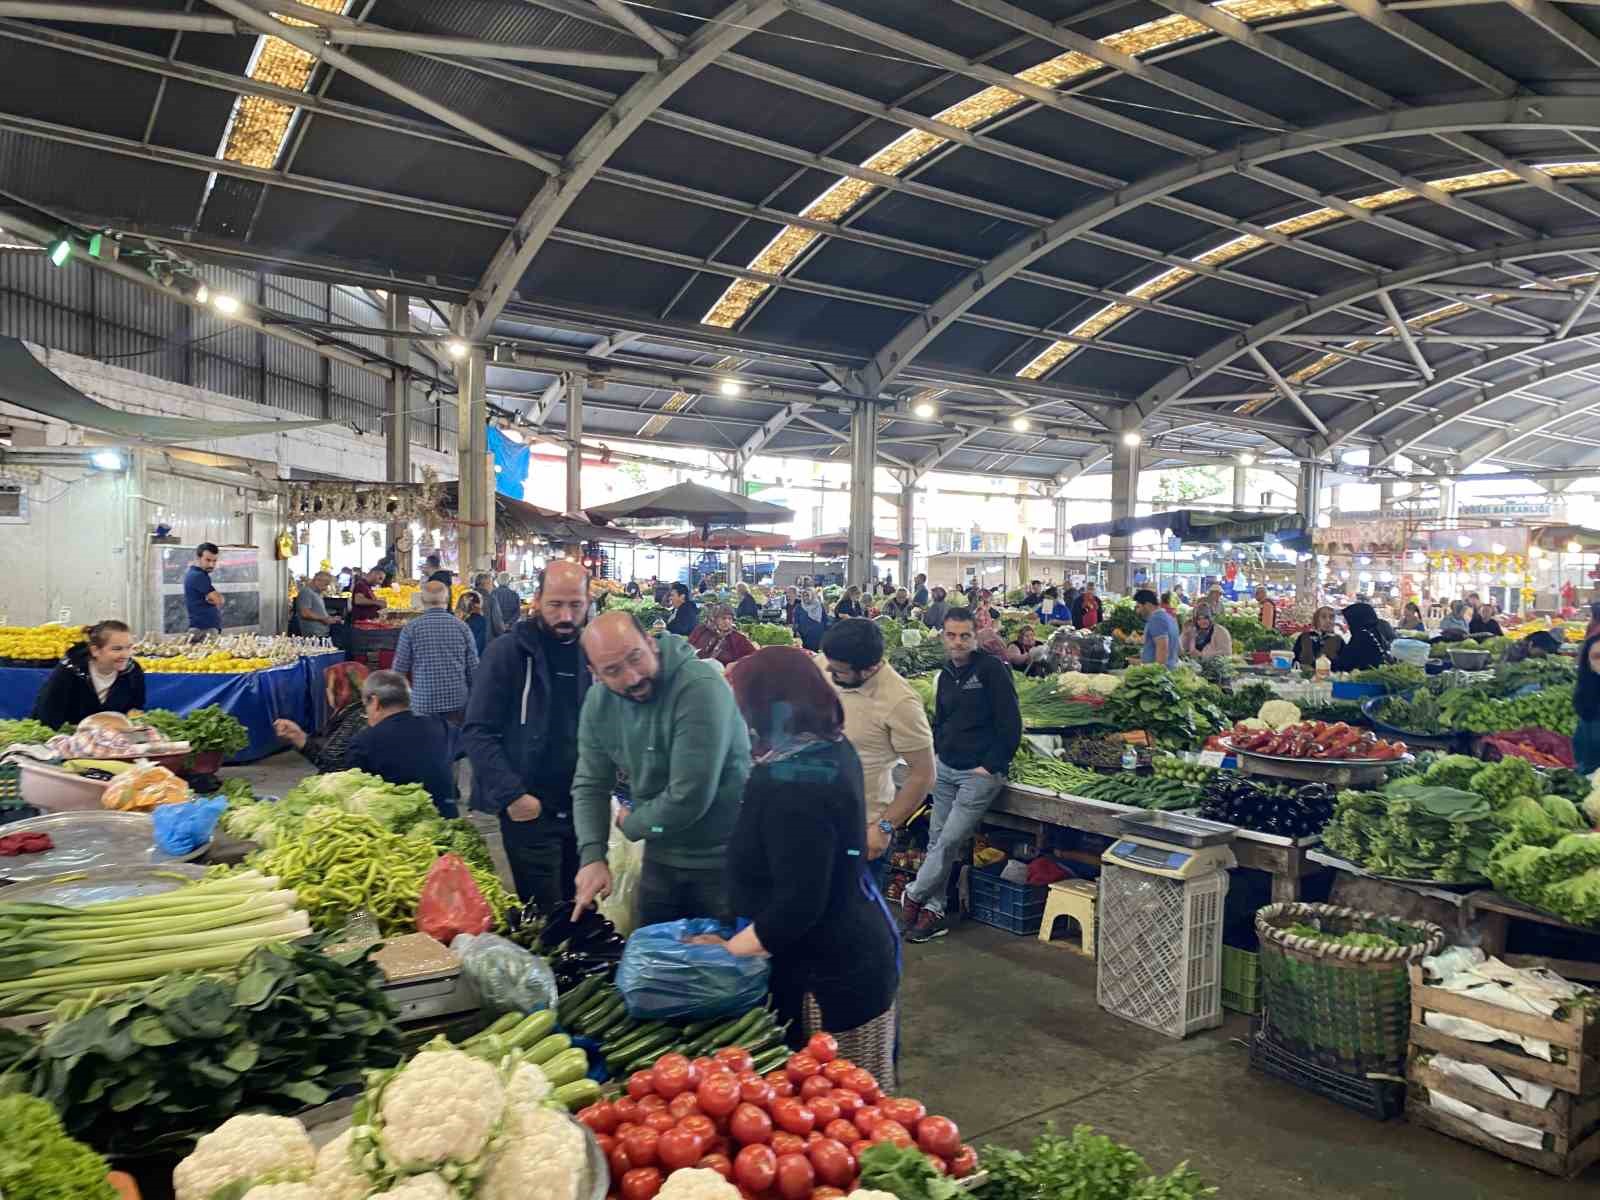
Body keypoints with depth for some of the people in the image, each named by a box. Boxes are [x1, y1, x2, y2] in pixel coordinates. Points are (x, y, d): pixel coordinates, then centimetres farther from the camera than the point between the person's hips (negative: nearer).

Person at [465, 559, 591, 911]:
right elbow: (477, 731, -9)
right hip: (529, 810, -4)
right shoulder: (507, 652, -7)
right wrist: (511, 794, -16)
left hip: (585, 808, 4)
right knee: (544, 916, 2)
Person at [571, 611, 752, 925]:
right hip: (660, 858, 6)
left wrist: (629, 825, -11)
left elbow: (689, 798, -29)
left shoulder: (700, 687, -28)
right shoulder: (598, 702, -5)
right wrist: (592, 855, -13)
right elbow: (591, 784, 2)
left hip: (725, 860, -6)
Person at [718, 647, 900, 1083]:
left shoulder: (793, 785, -27)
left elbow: (798, 905, -28)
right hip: (857, 951, 10)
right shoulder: (834, 749, 3)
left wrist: (728, 949, -15)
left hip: (828, 973, -10)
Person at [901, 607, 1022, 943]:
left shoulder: (993, 669, -11)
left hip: (980, 773, -7)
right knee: (936, 839, 8)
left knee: (949, 842, -6)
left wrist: (991, 766, -14)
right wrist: (936, 752, 9)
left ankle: (915, 896, 11)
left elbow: (1010, 724, -13)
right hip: (945, 769, 7)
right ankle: (933, 910, 16)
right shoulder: (946, 674, 11)